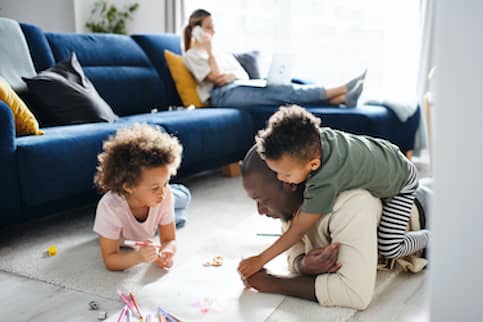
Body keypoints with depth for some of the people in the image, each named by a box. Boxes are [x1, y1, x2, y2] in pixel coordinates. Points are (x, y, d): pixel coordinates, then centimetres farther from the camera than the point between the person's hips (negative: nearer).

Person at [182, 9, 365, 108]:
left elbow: (244, 76, 18)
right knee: (280, 92, -24)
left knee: (283, 89, -18)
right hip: (222, 94, -7)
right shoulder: (191, 55, 7)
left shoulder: (222, 54, 29)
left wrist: (232, 75, -5)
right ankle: (340, 89, -30)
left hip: (237, 87, 7)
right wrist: (209, 50, -5)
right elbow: (217, 78, -7)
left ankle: (342, 98, -33)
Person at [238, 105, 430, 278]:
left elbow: (298, 231, -31)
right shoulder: (314, 136, -27)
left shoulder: (324, 184, -44)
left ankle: (431, 237, 17)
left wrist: (259, 260, -24)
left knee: (389, 249, -11)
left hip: (400, 181, -7)